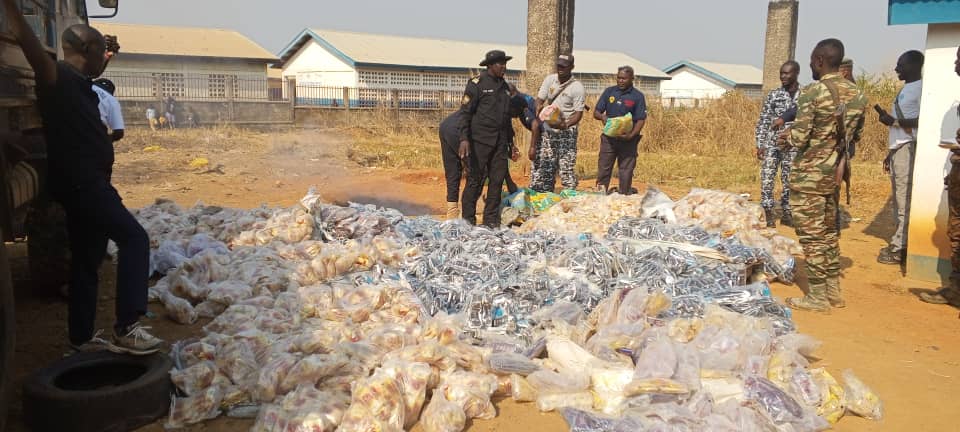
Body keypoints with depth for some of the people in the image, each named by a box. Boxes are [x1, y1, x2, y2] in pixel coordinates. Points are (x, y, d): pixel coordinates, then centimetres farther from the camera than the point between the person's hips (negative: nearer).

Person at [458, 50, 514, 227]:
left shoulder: (504, 86, 17)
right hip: (480, 141, -7)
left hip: (500, 142, 7)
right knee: (475, 181, -4)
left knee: (497, 180, 6)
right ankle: (468, 221, 4)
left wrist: (511, 140, 23)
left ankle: (491, 221, 14)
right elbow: (465, 112, -10)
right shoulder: (477, 83, -4)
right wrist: (464, 139, -20)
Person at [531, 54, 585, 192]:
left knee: (567, 168, -7)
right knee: (542, 166, 5)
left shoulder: (577, 87, -10)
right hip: (547, 130, 5)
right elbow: (539, 100, 7)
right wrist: (539, 110, -17)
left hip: (566, 133, -4)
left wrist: (565, 125, -28)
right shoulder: (549, 79, 4)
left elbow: (578, 113, -11)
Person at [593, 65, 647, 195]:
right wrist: (602, 117, -15)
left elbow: (641, 120, -6)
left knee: (626, 171, 4)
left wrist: (631, 135, -22)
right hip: (609, 137, 2)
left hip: (627, 139, -2)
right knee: (603, 168, 4)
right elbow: (596, 112, 8)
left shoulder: (638, 96, -2)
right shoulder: (609, 92, 7)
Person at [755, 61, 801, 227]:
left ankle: (787, 212, 17)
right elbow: (763, 121, 2)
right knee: (767, 178, -5)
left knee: (789, 180, 7)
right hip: (771, 143, 0)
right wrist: (759, 145, -4)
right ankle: (768, 212, 4)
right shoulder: (773, 95, 1)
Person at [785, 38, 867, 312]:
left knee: (811, 234, 1)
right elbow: (857, 135, 13)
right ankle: (834, 291, 24)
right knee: (829, 230, 18)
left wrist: (787, 133, 3)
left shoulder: (813, 92, -17)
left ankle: (817, 296, 7)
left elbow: (799, 139, -18)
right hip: (836, 171, 7)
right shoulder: (855, 93, 5)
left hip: (809, 173, -7)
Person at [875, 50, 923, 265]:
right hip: (898, 148, 10)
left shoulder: (921, 88, -9)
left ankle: (900, 248, -7)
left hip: (908, 149, -10)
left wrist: (893, 121, -17)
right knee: (898, 199, 11)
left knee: (904, 200, -8)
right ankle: (898, 243, 16)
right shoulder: (905, 89, 20)